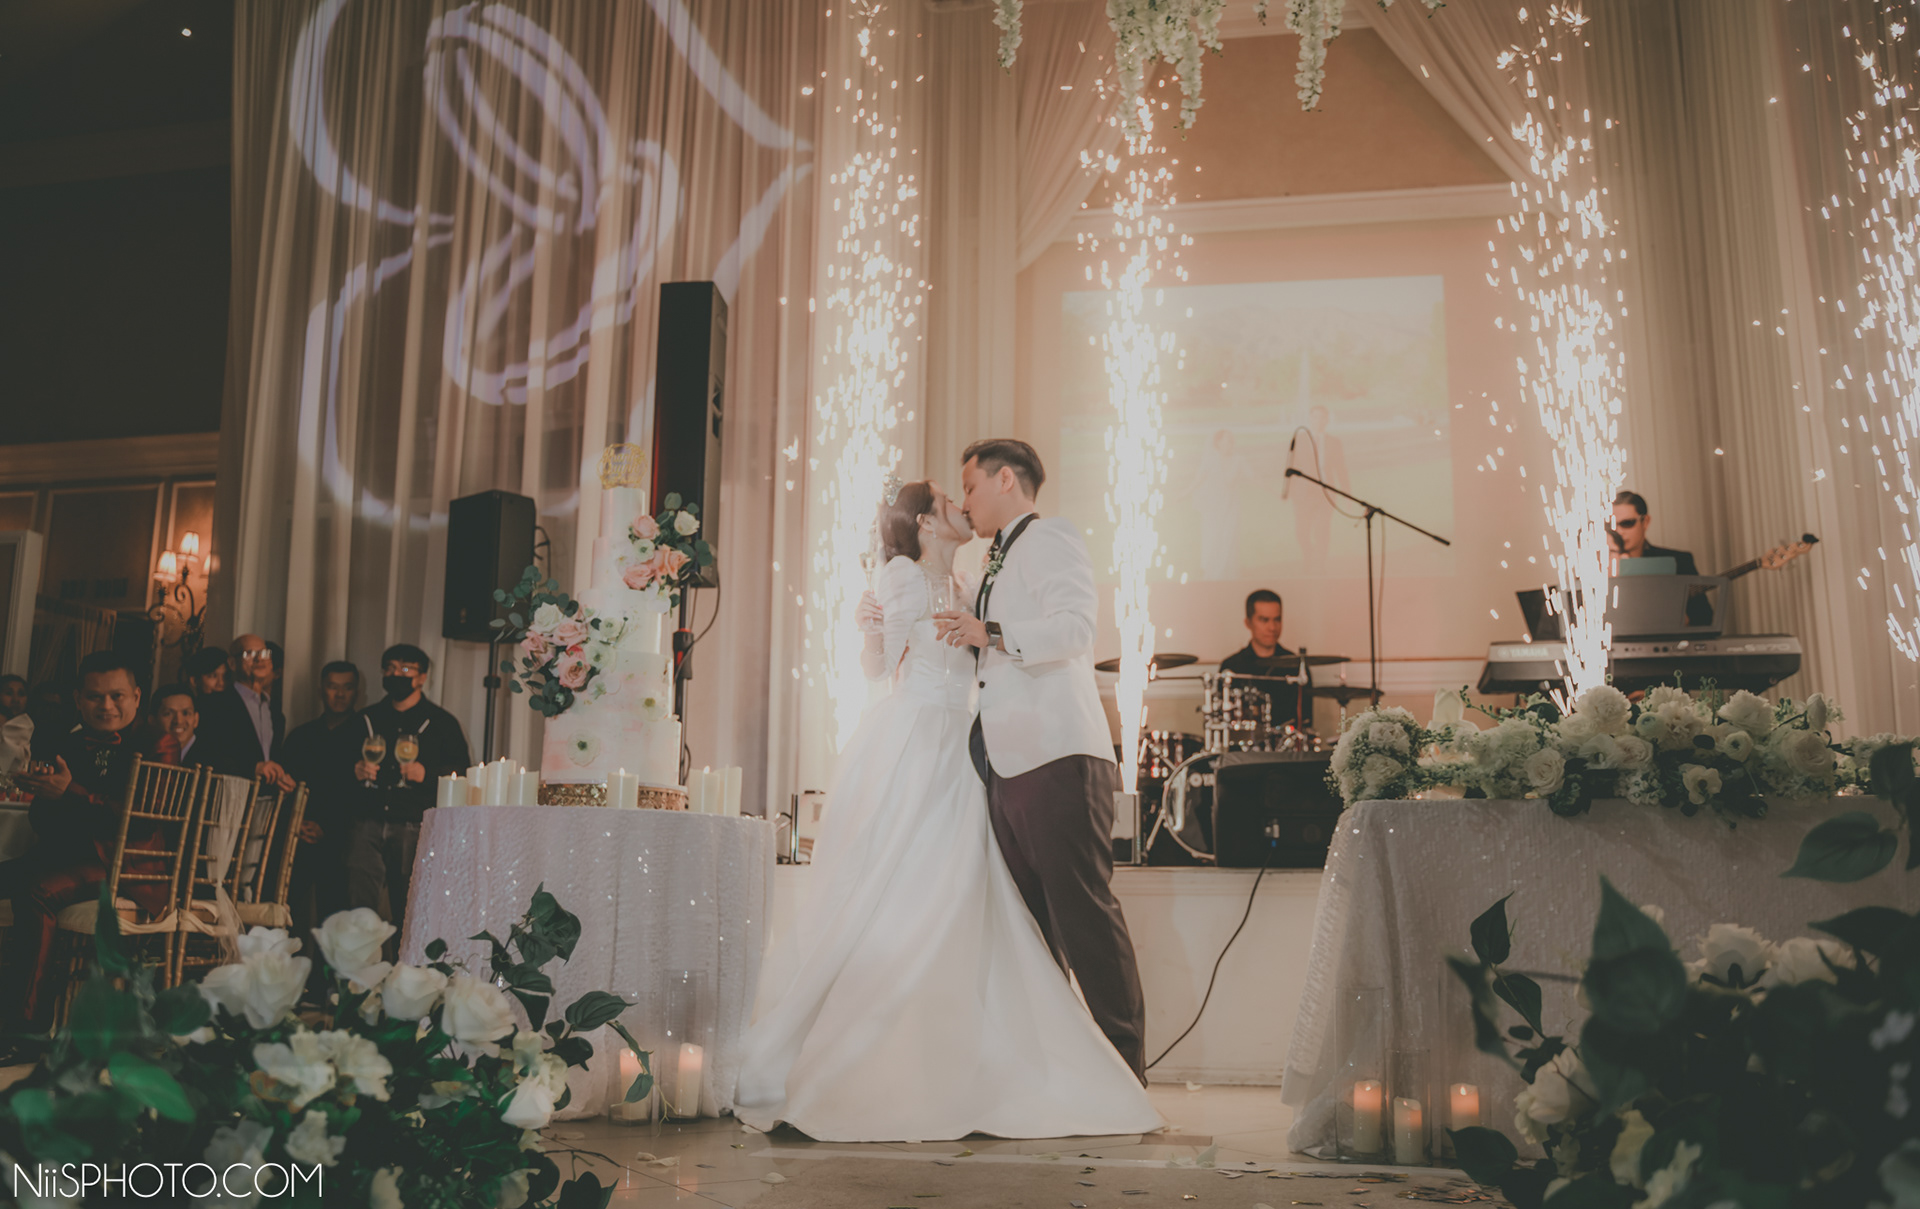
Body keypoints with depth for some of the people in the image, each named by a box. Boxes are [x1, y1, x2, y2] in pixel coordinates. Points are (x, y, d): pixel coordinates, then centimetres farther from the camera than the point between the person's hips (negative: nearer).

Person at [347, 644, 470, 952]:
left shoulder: (442, 723, 11)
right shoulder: (367, 718, 20)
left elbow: (461, 773, 5)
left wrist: (427, 774, -11)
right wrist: (355, 770, 2)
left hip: (414, 826, -2)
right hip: (367, 823, 3)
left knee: (408, 912, -4)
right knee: (358, 906, -7)